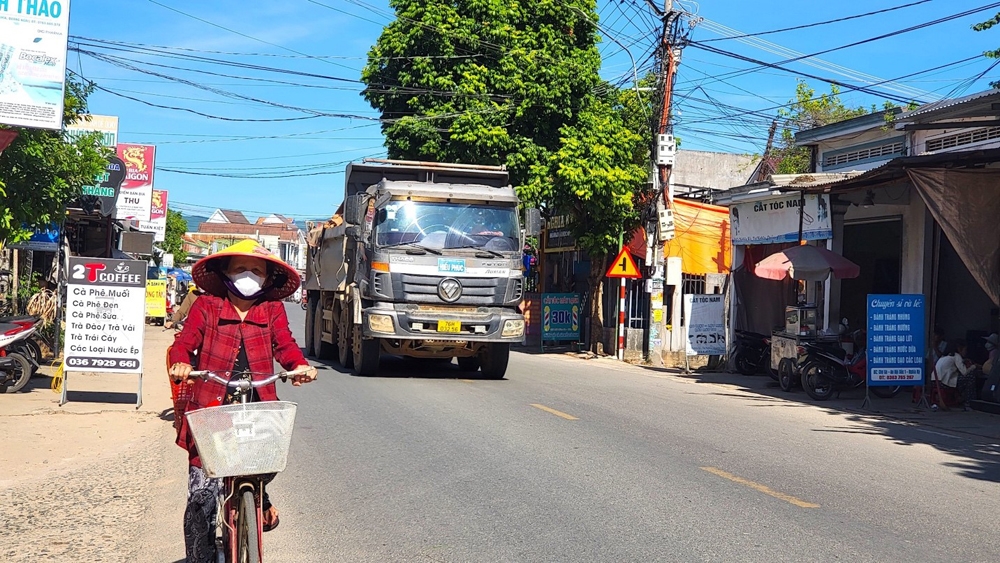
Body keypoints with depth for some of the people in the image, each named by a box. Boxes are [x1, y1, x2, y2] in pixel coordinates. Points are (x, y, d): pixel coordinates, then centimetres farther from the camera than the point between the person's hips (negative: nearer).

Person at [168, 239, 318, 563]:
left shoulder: (272, 310, 12)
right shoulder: (207, 306, 7)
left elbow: (284, 344, 0)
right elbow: (184, 342, -3)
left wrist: (300, 365, -22)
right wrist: (181, 364, -26)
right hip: (211, 410, -1)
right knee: (202, 496, -4)